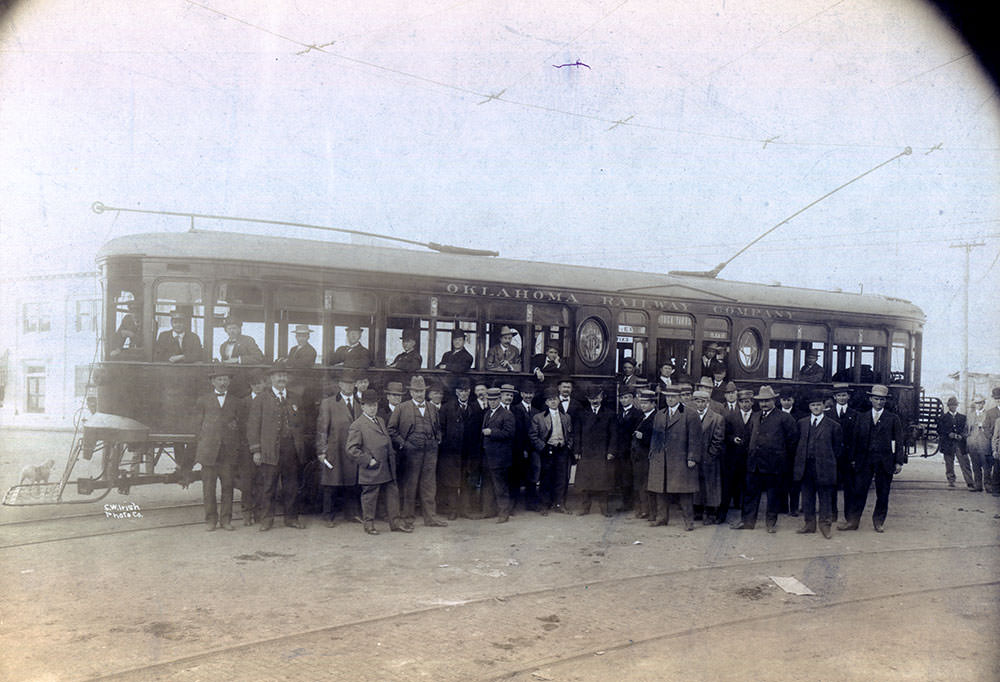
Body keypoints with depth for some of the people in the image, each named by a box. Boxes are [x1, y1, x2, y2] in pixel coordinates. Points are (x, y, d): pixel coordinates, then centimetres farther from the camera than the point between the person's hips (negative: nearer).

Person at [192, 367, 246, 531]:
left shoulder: (238, 403, 14)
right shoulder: (203, 400, 13)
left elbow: (242, 427, 13)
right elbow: (198, 424, 10)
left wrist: (241, 448, 4)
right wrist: (204, 442, 1)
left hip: (229, 451, 1)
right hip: (208, 449, -1)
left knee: (228, 486, 2)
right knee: (208, 486, 1)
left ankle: (226, 519, 10)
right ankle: (210, 519, 10)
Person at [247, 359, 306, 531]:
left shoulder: (294, 400, 16)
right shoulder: (261, 400, 5)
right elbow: (253, 426, 0)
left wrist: (300, 450, 10)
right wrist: (256, 450, -7)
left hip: (291, 451, 3)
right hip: (269, 451, -3)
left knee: (292, 486, 7)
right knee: (268, 487, -1)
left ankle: (292, 518, 17)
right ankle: (266, 520, 9)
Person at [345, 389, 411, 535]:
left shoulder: (381, 421, 15)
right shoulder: (357, 425, -10)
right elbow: (351, 449, -15)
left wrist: (391, 455, 13)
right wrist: (368, 460, -17)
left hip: (388, 469, 7)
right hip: (371, 471, -7)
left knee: (393, 493, 9)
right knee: (369, 497, 4)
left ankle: (396, 523, 18)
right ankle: (369, 524, 18)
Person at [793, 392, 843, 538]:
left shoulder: (833, 425, 0)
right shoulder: (801, 423, 9)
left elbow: (838, 447, 5)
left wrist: (829, 460, 3)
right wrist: (800, 459, 10)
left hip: (823, 466, -3)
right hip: (805, 466, 3)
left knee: (825, 497, 2)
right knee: (807, 496, 10)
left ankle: (825, 525, 13)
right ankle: (809, 524, 20)